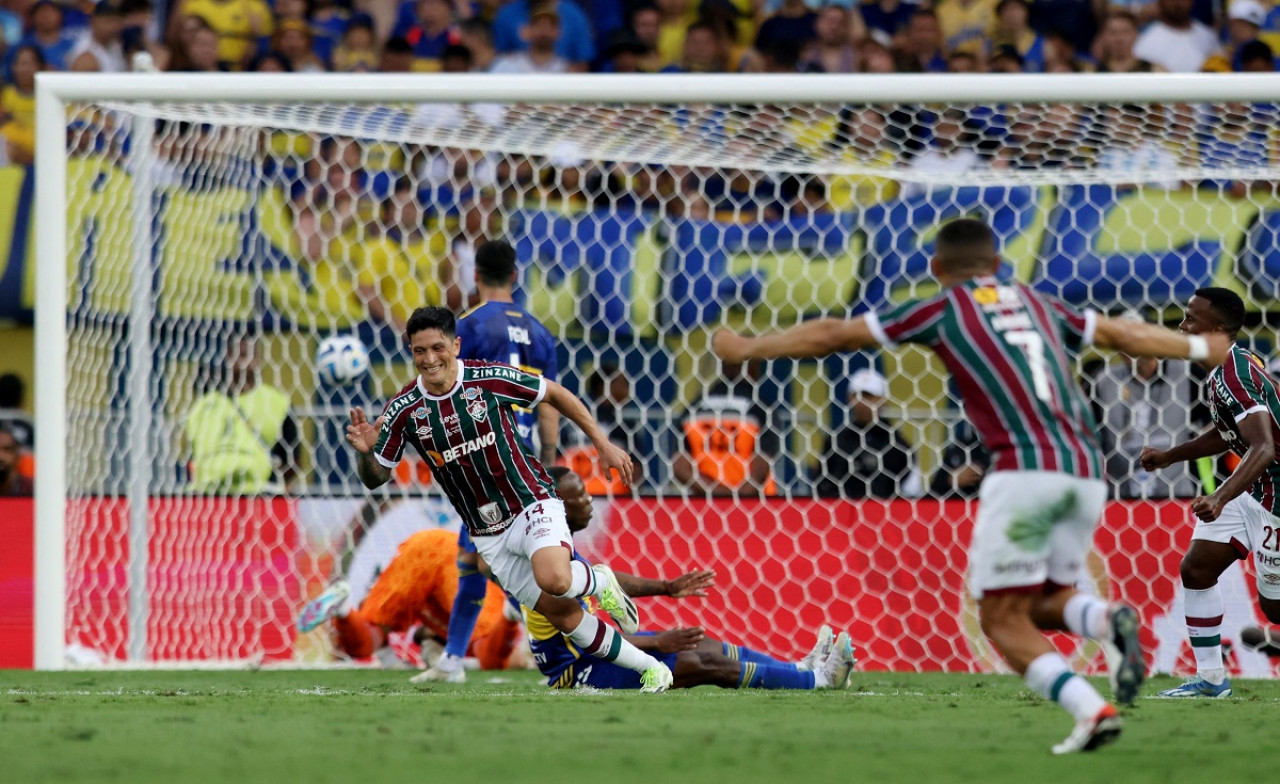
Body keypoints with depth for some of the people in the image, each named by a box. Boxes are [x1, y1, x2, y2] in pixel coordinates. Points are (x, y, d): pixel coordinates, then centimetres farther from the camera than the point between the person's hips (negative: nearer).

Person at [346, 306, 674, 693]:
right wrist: (365, 453, -24)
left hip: (532, 505, -3)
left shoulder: (491, 378, -15)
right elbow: (376, 478, -1)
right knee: (565, 617, 2)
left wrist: (603, 444, 2)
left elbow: (555, 394, 1)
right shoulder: (404, 410, -9)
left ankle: (599, 580, 3)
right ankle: (650, 668, 19)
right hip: (489, 537, 3)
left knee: (553, 580, -33)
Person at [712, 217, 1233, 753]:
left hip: (1026, 467, -6)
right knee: (1046, 604, 20)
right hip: (1085, 471, 6)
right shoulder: (1035, 303, 24)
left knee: (1003, 619, 1)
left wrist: (749, 348, 28)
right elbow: (1121, 334, 35)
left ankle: (1092, 710, -19)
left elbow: (833, 335, 16)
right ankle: (1107, 620, -14)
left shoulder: (944, 309, 11)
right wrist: (1200, 347, 50)